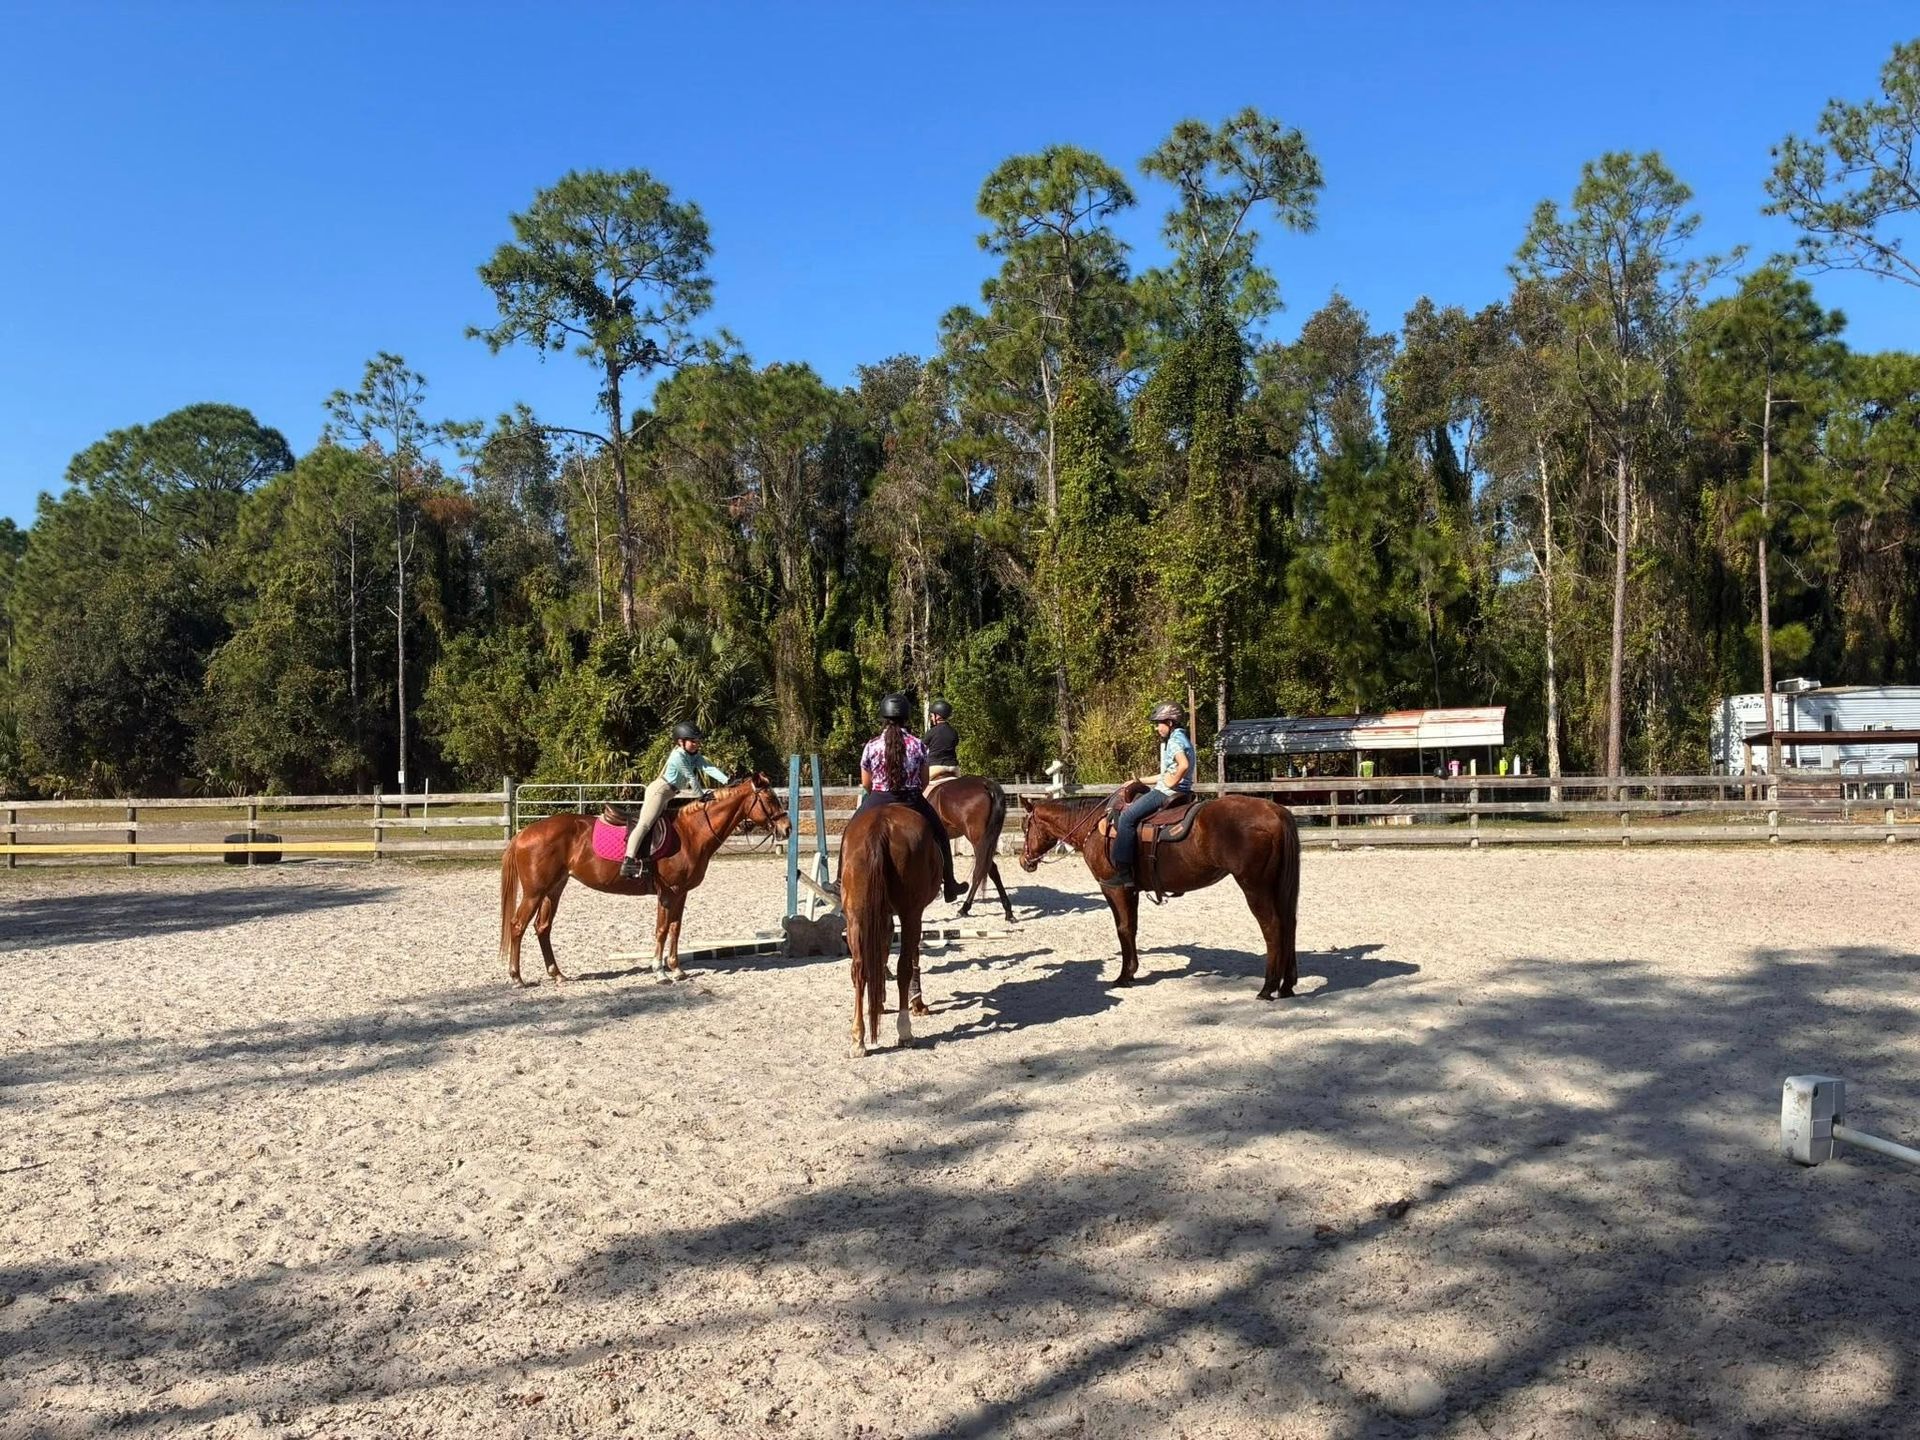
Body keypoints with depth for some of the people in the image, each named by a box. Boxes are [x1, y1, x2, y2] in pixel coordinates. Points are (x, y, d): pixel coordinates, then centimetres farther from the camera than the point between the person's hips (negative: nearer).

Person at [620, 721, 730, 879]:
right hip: (659, 790, -11)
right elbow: (691, 778, -16)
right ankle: (628, 861, -35)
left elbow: (709, 768, -5)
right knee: (645, 824, -22)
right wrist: (701, 795, -6)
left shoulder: (694, 756, 8)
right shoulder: (678, 756, -18)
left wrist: (726, 781, -17)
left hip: (665, 793, 11)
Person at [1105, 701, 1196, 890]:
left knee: (1127, 816, -16)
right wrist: (1139, 781, 23)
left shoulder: (1175, 739, -11)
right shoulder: (1177, 739, 21)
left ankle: (1124, 873, -20)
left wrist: (1171, 783, -19)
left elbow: (1184, 765, -31)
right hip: (1167, 791, 11)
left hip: (1169, 792, -11)